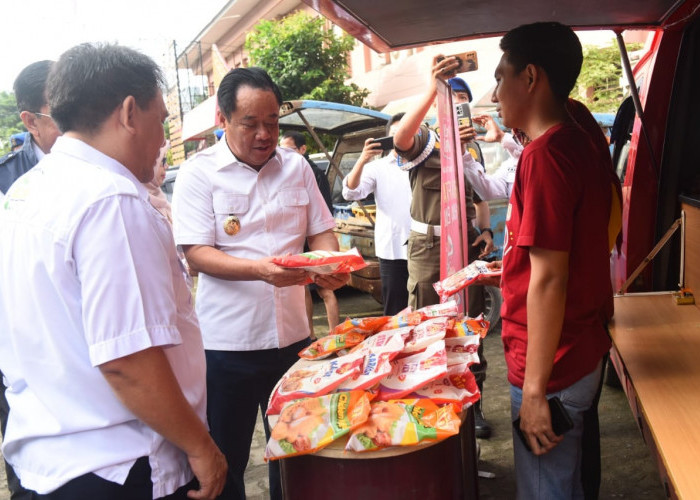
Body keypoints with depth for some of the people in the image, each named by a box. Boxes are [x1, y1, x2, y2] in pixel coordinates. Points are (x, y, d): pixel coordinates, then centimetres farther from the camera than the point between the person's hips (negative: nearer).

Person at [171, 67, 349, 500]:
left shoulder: (296, 167, 6)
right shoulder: (199, 173, -5)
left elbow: (320, 232, 10)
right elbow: (197, 253, -12)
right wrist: (259, 269, -28)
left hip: (292, 334, 4)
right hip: (226, 343, -3)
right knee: (225, 461, 11)